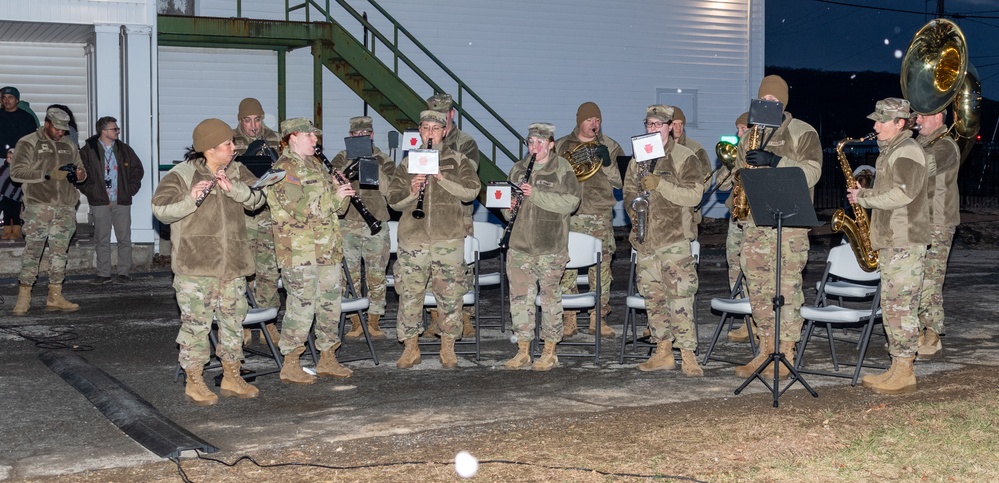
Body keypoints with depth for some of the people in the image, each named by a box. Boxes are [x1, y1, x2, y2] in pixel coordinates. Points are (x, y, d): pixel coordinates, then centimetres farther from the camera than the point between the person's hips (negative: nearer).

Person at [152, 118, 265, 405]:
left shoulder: (237, 171, 10)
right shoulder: (181, 175, -6)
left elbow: (256, 198, -2)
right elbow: (161, 209, -14)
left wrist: (232, 187, -19)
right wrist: (190, 200, -29)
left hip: (232, 264, 5)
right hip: (195, 266, -5)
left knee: (233, 321, 12)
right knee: (196, 323, -2)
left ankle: (232, 378, 24)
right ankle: (194, 383, 9)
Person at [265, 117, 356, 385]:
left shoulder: (316, 165, 19)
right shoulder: (284, 169, -10)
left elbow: (335, 207, 22)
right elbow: (302, 207, -21)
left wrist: (343, 192, 0)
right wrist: (335, 196, -14)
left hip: (328, 249, 9)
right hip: (299, 251, -9)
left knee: (330, 304, 11)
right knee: (302, 306, -7)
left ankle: (327, 360, 22)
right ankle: (290, 365, 2)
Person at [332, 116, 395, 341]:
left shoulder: (384, 160, 7)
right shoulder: (342, 159, 9)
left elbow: (387, 189, -8)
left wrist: (373, 163, -14)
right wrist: (352, 162, -16)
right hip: (348, 224, 0)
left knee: (377, 276, 3)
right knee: (350, 276, -1)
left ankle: (373, 322, 11)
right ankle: (356, 324, 7)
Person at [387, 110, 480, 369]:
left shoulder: (458, 161, 8)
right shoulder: (407, 163, 13)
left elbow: (471, 191, -7)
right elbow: (393, 201, 9)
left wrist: (441, 177, -16)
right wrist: (412, 192, -11)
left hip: (449, 238, -1)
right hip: (412, 238, 1)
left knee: (450, 294, 2)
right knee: (409, 293, 2)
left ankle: (448, 348, 15)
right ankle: (411, 348, 13)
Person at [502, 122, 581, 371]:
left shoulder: (561, 168, -2)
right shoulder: (518, 169, 13)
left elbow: (571, 201, -14)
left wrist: (536, 194, -19)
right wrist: (509, 207, -1)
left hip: (550, 247, -5)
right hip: (520, 245, 5)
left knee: (550, 296, 1)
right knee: (519, 296, 4)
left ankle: (550, 352, 11)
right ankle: (523, 352, 13)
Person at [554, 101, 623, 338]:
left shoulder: (611, 146, 10)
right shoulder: (561, 146, 11)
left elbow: (621, 181, 4)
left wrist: (607, 163, -12)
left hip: (600, 217, 0)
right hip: (568, 216, 0)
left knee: (602, 267, -1)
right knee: (566, 266, -4)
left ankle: (599, 318, 9)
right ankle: (568, 318, 5)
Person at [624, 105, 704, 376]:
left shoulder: (685, 157, -1)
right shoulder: (638, 159, 16)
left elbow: (694, 194, -11)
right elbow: (629, 190, 25)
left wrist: (660, 185, -19)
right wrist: (633, 207, 3)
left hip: (674, 239, -6)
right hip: (645, 239, 6)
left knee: (680, 297, -10)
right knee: (653, 297, 9)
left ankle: (688, 355, -6)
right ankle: (663, 352, 18)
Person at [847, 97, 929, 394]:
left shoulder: (907, 151, -12)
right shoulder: (889, 151, 19)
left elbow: (902, 194, -23)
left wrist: (865, 198, -14)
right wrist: (865, 194, 9)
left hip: (905, 243, -10)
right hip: (889, 242, 10)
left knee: (901, 306, -8)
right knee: (891, 306, 12)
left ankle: (905, 375, -4)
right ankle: (897, 370, 17)